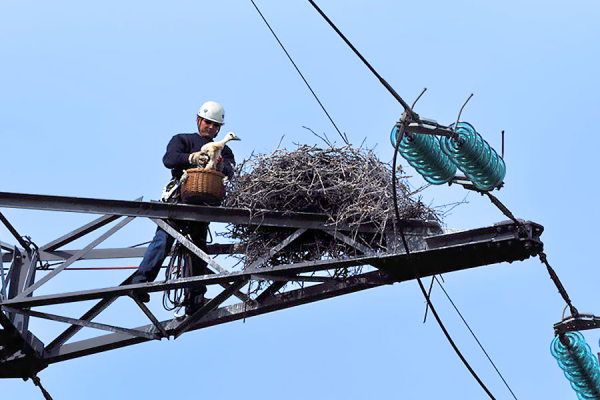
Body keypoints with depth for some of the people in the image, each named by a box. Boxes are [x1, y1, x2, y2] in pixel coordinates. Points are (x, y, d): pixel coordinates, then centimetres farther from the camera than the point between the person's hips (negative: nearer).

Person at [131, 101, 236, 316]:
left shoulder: (223, 150, 25)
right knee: (164, 238, -21)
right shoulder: (182, 140, 17)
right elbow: (169, 159, -5)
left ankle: (195, 298, -2)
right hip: (178, 197, -3)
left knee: (198, 245, -3)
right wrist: (190, 157, -25)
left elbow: (230, 170, 2)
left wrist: (221, 166, -23)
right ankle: (139, 281, -28)